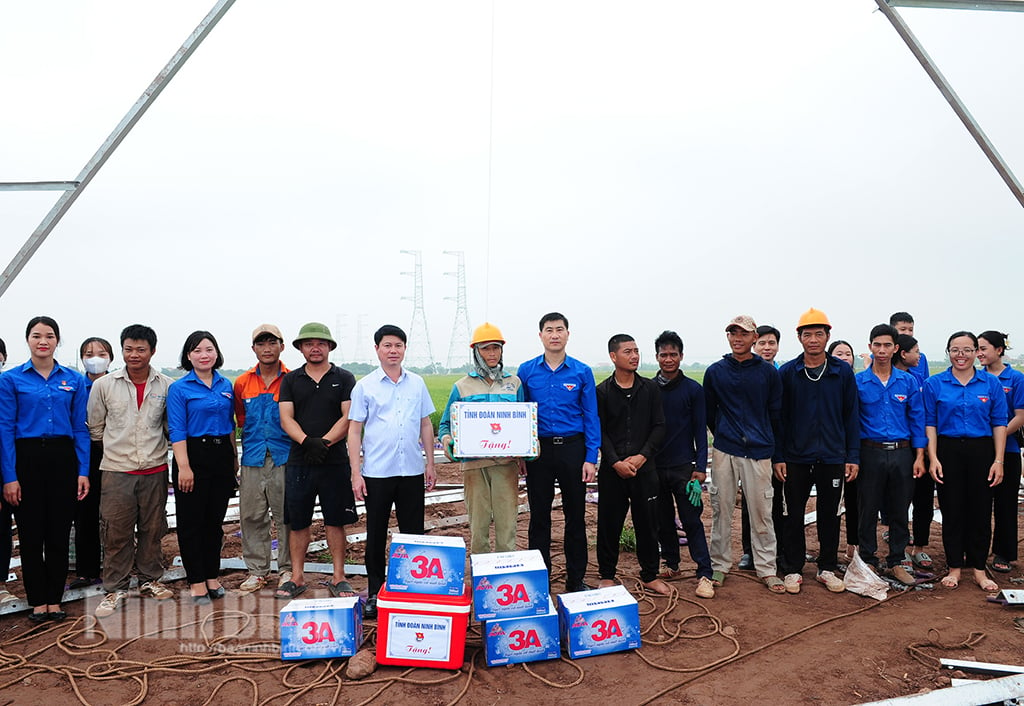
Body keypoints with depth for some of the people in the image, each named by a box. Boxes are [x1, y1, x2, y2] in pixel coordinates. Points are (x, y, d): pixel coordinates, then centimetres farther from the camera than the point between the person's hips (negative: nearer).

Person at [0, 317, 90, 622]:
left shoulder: (74, 379, 5)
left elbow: (80, 428, 5)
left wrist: (83, 471, -1)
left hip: (63, 458, 2)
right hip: (27, 457, -1)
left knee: (59, 532, 7)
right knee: (31, 532, 6)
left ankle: (55, 600, 20)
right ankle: (37, 601, 20)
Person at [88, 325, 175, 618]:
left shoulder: (166, 386, 0)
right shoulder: (103, 385, 0)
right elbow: (95, 428, 9)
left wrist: (154, 447, 6)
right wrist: (116, 447, 9)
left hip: (154, 469, 1)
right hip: (116, 470, -1)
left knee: (152, 529, 11)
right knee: (116, 532, 2)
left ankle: (150, 581, 26)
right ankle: (115, 589, 16)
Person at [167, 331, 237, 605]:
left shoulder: (226, 386, 10)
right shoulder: (179, 388, -5)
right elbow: (177, 431, -10)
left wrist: (234, 458, 13)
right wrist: (184, 466, -17)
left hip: (222, 457, 5)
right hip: (194, 455, -4)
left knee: (215, 519, 12)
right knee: (191, 521, 2)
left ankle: (212, 576, 23)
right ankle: (196, 581, 12)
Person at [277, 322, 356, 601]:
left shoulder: (344, 378, 5)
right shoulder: (290, 380, 10)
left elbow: (348, 418, -4)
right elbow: (286, 418, 1)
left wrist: (324, 443, -17)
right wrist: (306, 442, -17)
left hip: (334, 461, -1)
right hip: (298, 461, 2)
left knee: (335, 521, 5)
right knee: (297, 522, 8)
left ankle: (338, 577, 16)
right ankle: (297, 578, 21)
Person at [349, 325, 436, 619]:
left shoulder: (417, 383, 7)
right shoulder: (364, 386, 0)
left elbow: (426, 424, 12)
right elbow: (355, 430, 0)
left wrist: (430, 463, 8)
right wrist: (355, 473, -6)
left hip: (412, 472, 2)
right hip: (376, 472, -2)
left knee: (414, 532, 9)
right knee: (376, 535, 8)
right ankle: (374, 593, 21)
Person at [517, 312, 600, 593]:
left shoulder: (582, 372, 0)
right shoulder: (526, 371, 2)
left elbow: (591, 417, 1)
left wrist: (591, 458, -6)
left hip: (573, 448, 0)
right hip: (538, 450, 0)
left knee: (575, 515, 8)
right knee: (539, 516, 8)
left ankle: (576, 580, 21)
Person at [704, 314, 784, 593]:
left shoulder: (769, 372, 2)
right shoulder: (715, 371, 4)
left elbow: (776, 413, 8)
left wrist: (771, 444, 11)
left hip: (759, 452, -1)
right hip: (724, 451, 1)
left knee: (761, 512, 4)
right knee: (721, 510, 6)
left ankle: (766, 568, 17)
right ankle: (719, 565, 18)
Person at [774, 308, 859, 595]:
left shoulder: (843, 372, 1)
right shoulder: (787, 372, -1)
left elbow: (851, 417, 4)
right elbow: (779, 417, 0)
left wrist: (853, 456, 0)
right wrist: (778, 457, -4)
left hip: (833, 458, 1)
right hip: (796, 458, -1)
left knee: (830, 515, 11)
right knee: (793, 515, 7)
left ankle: (828, 568, 27)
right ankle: (793, 569, 20)